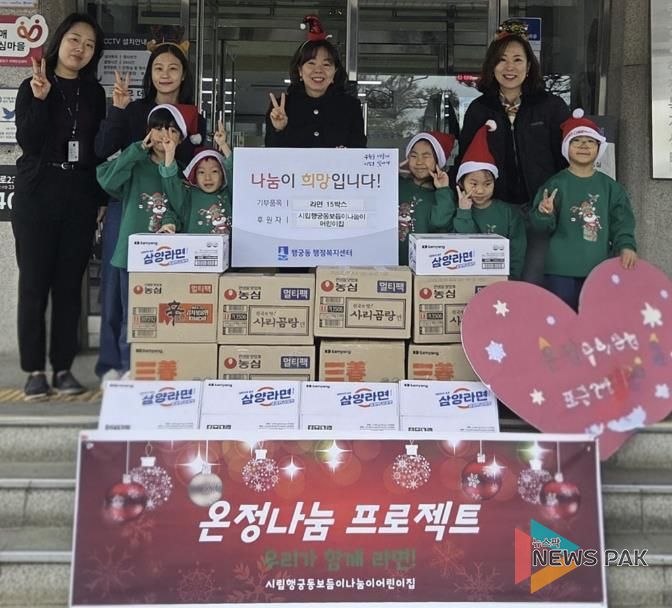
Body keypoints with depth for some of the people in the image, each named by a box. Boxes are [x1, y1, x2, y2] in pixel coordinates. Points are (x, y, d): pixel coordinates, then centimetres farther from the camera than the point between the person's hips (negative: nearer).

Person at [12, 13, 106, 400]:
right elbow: (28, 142, -9)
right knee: (34, 283, -1)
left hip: (80, 197, 2)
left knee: (70, 284, 4)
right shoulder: (32, 87, 3)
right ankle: (35, 370, 6)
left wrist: (102, 197, 6)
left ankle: (63, 368, 11)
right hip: (37, 196, -2)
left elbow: (100, 147, 11)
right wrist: (41, 98, -20)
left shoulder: (94, 93, 11)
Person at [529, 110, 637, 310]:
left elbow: (622, 222, 4)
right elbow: (543, 225, -7)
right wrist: (544, 213, -30)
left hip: (599, 269, 4)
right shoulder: (556, 184, -1)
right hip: (562, 270, -3)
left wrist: (626, 246, -14)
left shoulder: (610, 187, 9)